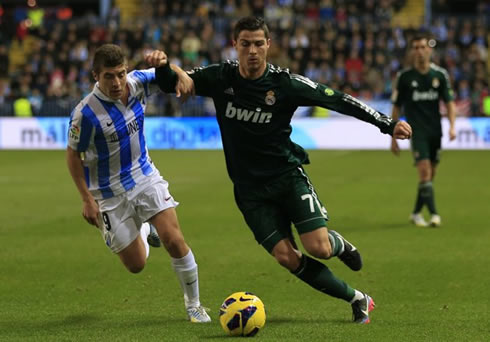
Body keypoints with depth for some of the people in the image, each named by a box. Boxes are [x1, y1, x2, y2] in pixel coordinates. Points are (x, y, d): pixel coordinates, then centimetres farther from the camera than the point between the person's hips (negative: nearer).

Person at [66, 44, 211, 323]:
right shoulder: (86, 113, -25)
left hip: (145, 177, 3)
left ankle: (194, 304, 8)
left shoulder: (137, 83, -13)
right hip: (110, 193, -3)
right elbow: (73, 155, -11)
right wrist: (87, 200, -13)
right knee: (136, 264, 5)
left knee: (174, 241, -13)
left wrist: (179, 73, -19)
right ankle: (143, 231, 42)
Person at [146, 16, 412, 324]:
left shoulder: (285, 83, -10)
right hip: (250, 188, 2)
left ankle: (338, 244, 23)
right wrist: (162, 66, -23)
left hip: (288, 175, -2)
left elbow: (337, 100, -6)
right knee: (286, 257, -10)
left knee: (318, 248, -16)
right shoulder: (220, 78, -4)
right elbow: (171, 84, 2)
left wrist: (389, 124, -8)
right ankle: (356, 299, 6)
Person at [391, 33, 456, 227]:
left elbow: (449, 102, 6)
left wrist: (452, 126, -10)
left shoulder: (440, 75, 4)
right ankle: (433, 214, -20)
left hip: (435, 131, 3)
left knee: (430, 175, 8)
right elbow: (396, 108, 4)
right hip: (416, 130, -3)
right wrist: (393, 137, 2)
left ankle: (416, 213, 23)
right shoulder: (404, 77, -1)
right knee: (424, 171, -16)